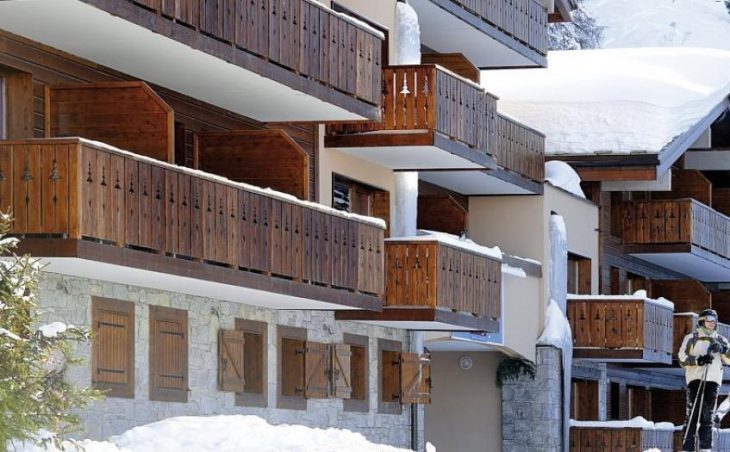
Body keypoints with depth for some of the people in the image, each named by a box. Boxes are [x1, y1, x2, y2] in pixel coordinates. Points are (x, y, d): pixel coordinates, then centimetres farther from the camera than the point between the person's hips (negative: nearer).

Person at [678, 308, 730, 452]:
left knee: (707, 415, 2)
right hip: (695, 378, -3)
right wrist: (698, 360, -16)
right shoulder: (691, 338, 8)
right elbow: (682, 358, 0)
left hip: (713, 380, 3)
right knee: (692, 413, -9)